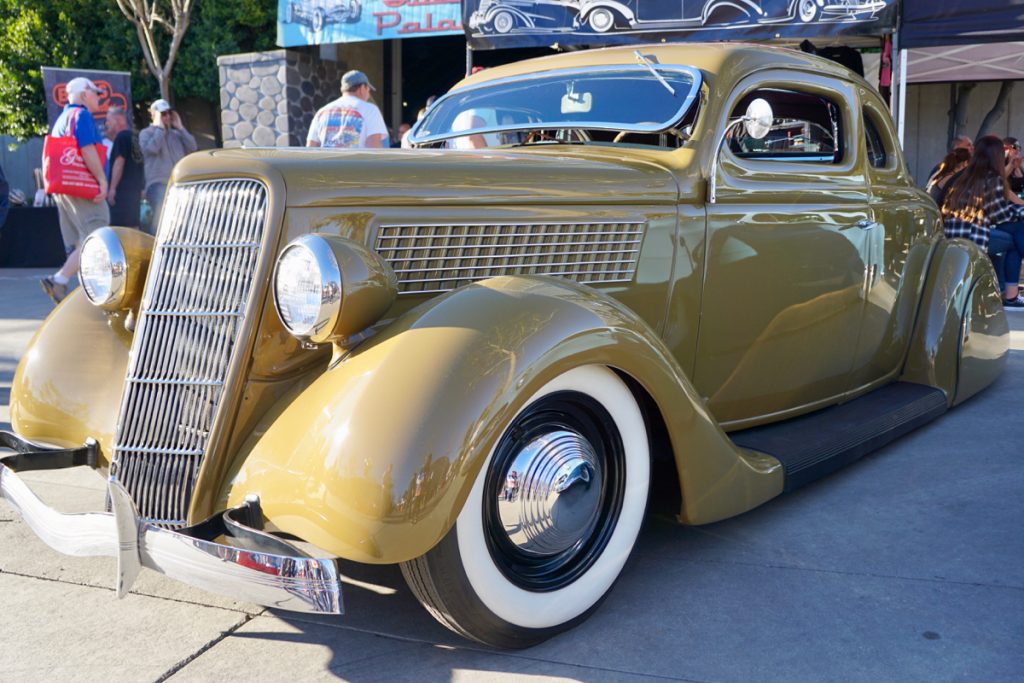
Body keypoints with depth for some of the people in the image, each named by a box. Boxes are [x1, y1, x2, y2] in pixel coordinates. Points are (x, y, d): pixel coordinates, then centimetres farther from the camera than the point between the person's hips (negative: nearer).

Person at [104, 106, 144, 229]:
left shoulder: (122, 137, -6)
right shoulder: (133, 138, 21)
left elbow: (119, 162, -15)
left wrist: (112, 188, -16)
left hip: (122, 191, -9)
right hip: (135, 191, 9)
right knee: (132, 226, 9)